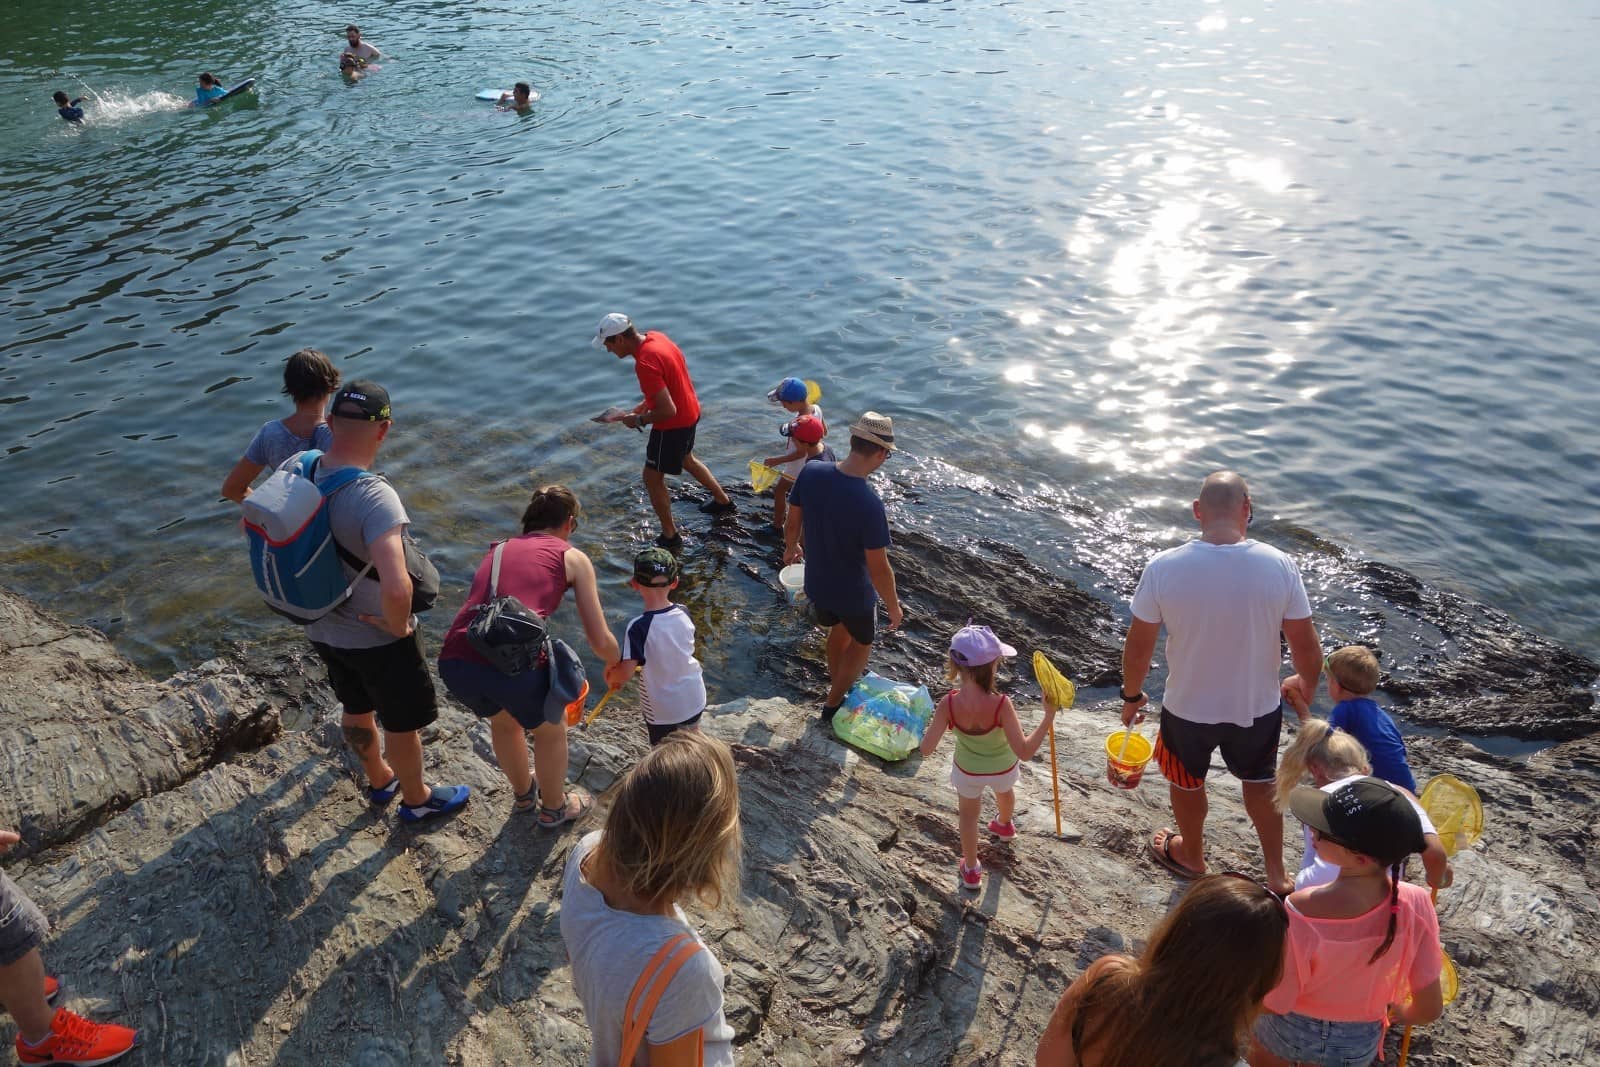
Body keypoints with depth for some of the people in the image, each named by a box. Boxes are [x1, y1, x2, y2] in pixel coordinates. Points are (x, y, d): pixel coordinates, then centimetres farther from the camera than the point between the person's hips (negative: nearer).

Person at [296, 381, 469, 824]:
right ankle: (416, 799, 44)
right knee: (402, 723, 20)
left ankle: (378, 779, 56)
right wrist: (398, 625, -25)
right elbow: (396, 588, -48)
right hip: (378, 638, -6)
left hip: (322, 631, 7)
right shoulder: (374, 497, -36)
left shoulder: (295, 468, -14)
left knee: (357, 708, 31)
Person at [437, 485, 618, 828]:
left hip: (455, 662, 5)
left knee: (502, 719, 37)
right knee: (551, 727, 29)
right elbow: (600, 640, 12)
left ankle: (523, 792, 60)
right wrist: (617, 666, 35)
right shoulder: (573, 557, 13)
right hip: (515, 661, -5)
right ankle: (554, 808, 49)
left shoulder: (498, 550, 27)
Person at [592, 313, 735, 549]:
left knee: (653, 477, 6)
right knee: (687, 459, 32)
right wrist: (646, 403, 8)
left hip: (674, 424, -9)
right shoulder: (655, 337, -4)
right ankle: (723, 501, 47)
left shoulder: (645, 364, -33)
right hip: (690, 411, 9)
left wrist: (639, 420, -17)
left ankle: (670, 536, 17)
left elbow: (668, 411, -33)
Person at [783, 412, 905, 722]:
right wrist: (893, 606, -8)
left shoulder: (810, 473, -19)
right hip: (854, 594, -5)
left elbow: (791, 523, -2)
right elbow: (879, 569, -25)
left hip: (816, 585, 5)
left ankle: (836, 683, 56)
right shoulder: (869, 504, -34)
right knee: (862, 642, 26)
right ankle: (833, 704, 40)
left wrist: (791, 549, 19)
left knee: (839, 627, 35)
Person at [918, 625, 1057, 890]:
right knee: (1004, 792, 37)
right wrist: (1048, 717, -33)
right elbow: (1024, 751, -38)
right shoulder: (1000, 704, -40)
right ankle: (1004, 826, 70)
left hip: (968, 771, 0)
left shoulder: (948, 704, -34)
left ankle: (971, 871, 47)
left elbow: (927, 749, -29)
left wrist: (931, 726, -9)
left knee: (968, 815, 29)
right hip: (1003, 769, 0)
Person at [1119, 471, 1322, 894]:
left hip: (1188, 707, -1)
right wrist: (1307, 689, 11)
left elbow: (1138, 646, -13)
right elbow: (1306, 646, -10)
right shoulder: (1279, 566, -19)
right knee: (1260, 781, 30)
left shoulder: (1164, 567, -22)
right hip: (1258, 707, 1)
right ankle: (1276, 875, 45)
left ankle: (1191, 856, 54)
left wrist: (1132, 695, 6)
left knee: (1187, 782, 28)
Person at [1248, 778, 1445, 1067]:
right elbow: (1429, 1008, -16)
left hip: (1289, 1029, -3)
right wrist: (1403, 1014, 6)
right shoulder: (1413, 906, -28)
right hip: (1357, 1043, 3)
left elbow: (1275, 1003, -26)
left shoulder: (1299, 912, -38)